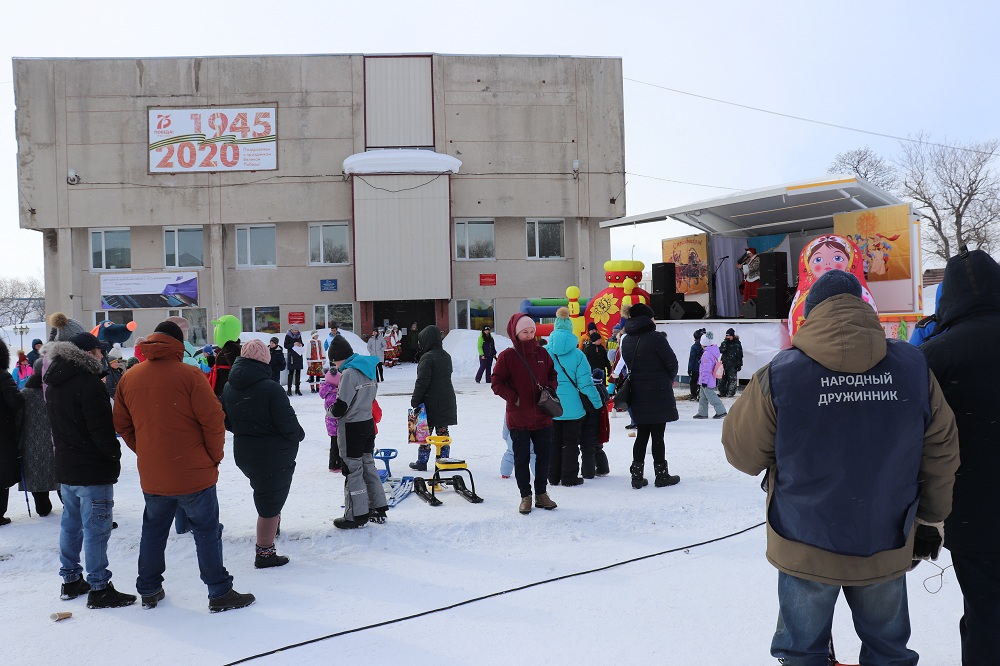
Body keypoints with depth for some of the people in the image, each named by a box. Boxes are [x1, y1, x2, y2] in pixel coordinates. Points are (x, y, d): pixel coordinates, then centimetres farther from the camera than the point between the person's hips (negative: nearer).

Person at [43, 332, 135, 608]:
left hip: (65, 467, 9)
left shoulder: (54, 383, 10)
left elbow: (58, 424, 17)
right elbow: (102, 428, -20)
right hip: (93, 470, -9)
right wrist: (115, 454, -7)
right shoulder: (88, 382, -20)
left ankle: (71, 580, 28)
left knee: (70, 524, 18)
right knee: (96, 529, -3)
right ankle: (98, 589, 3)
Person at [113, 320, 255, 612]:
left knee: (153, 530, 21)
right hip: (193, 473, -5)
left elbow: (122, 425, 10)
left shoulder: (128, 378, 3)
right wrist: (215, 456, -1)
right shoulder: (189, 375, -14)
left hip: (151, 476, 5)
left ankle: (149, 591, 31)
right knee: (207, 531, 5)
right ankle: (219, 593, 9)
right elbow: (213, 421, -15)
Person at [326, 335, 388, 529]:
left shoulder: (349, 373, -19)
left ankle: (356, 515, 9)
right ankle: (378, 509, 23)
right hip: (368, 424, 8)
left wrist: (331, 411, 0)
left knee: (353, 470, 1)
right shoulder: (369, 369, 8)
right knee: (368, 465, 17)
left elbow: (341, 406, -21)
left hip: (351, 428, -8)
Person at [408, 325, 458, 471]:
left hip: (431, 402, -7)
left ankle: (422, 462, 9)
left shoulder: (427, 357, -16)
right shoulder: (446, 356, 9)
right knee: (443, 431, 11)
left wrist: (415, 400, -11)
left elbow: (422, 382, -18)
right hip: (447, 401, 7)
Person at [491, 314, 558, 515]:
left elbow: (552, 375, 16)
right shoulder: (507, 356, -7)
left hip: (542, 417, 4)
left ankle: (541, 494, 26)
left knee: (544, 456, 11)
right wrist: (514, 398, -13)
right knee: (522, 458, 5)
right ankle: (525, 496, 18)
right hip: (518, 417, -3)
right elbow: (497, 383, -5)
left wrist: (550, 390, -2)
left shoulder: (542, 353, 5)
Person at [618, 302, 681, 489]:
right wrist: (669, 379, 9)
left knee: (641, 435, 13)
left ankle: (637, 475, 13)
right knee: (657, 436, 2)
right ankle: (661, 475, 11)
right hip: (658, 395, -6)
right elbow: (672, 362, -9)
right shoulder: (655, 337, -14)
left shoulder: (626, 340, 6)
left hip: (637, 394, 6)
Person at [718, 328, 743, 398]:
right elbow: (720, 350, -6)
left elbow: (740, 355, 1)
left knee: (732, 379, -3)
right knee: (722, 379, 6)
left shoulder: (737, 343, -1)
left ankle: (730, 393, 4)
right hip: (724, 363, 4)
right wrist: (724, 344, -17)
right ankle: (722, 393, 14)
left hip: (733, 365, -4)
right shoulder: (724, 342, 8)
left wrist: (739, 364, -1)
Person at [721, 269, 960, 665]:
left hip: (807, 548, -2)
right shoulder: (912, 366, -8)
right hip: (887, 548, 3)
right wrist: (930, 519, 13)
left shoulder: (781, 373, -18)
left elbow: (743, 452, -11)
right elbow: (940, 453, 0)